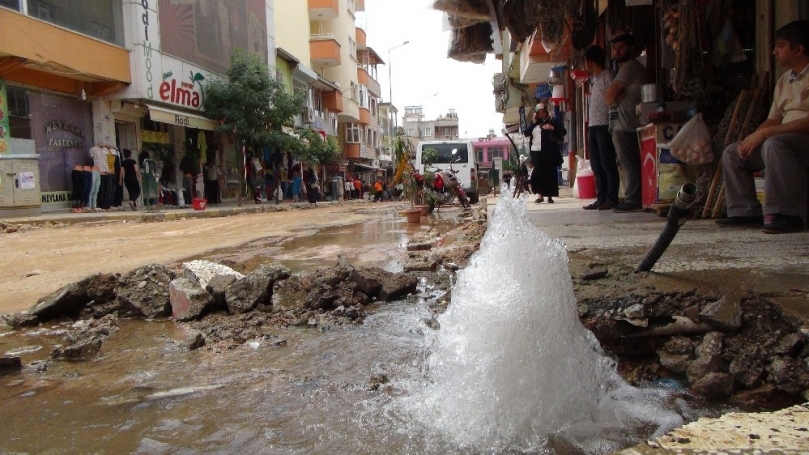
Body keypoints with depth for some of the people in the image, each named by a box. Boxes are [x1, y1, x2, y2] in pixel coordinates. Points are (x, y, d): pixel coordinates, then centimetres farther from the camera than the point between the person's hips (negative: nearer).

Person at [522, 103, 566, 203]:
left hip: (549, 152, -3)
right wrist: (533, 123, -2)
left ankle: (550, 196, 5)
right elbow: (526, 133, 7)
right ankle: (540, 195, 9)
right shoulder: (533, 122, 15)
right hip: (536, 151, 3)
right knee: (537, 173, 1)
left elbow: (563, 132, -2)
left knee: (550, 173, -2)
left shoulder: (554, 120, 4)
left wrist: (553, 128, -17)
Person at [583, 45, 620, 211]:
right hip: (593, 126, 9)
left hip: (604, 125, -9)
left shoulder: (608, 75, -4)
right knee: (596, 165, 8)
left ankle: (611, 199, -5)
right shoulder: (593, 79, 22)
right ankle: (601, 198, 12)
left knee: (608, 164, -8)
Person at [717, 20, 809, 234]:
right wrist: (751, 139, -2)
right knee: (732, 152, 4)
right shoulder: (784, 81, 17)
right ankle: (746, 211, 0)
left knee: (774, 143, -37)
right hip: (785, 142, 9)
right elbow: (773, 120, 16)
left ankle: (785, 214, -35)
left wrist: (765, 132, -23)